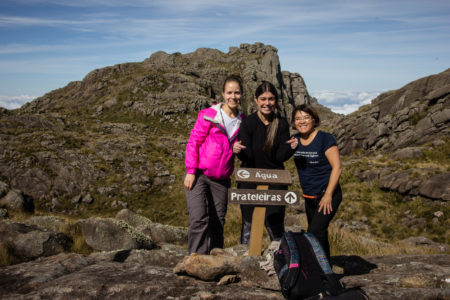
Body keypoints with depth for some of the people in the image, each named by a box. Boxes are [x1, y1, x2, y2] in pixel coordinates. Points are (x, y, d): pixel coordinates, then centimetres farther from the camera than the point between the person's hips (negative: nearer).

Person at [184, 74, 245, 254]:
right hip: (198, 175, -4)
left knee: (218, 222, 10)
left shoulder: (242, 120, 9)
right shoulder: (208, 115, -4)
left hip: (221, 179, 4)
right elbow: (193, 142, -4)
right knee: (199, 219, -14)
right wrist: (191, 171, -10)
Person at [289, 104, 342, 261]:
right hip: (309, 197, 6)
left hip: (327, 195, -6)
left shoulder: (325, 139, -13)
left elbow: (337, 167, -15)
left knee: (315, 232, -15)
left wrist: (328, 195, -18)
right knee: (318, 235, 16)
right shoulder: (295, 140, 4)